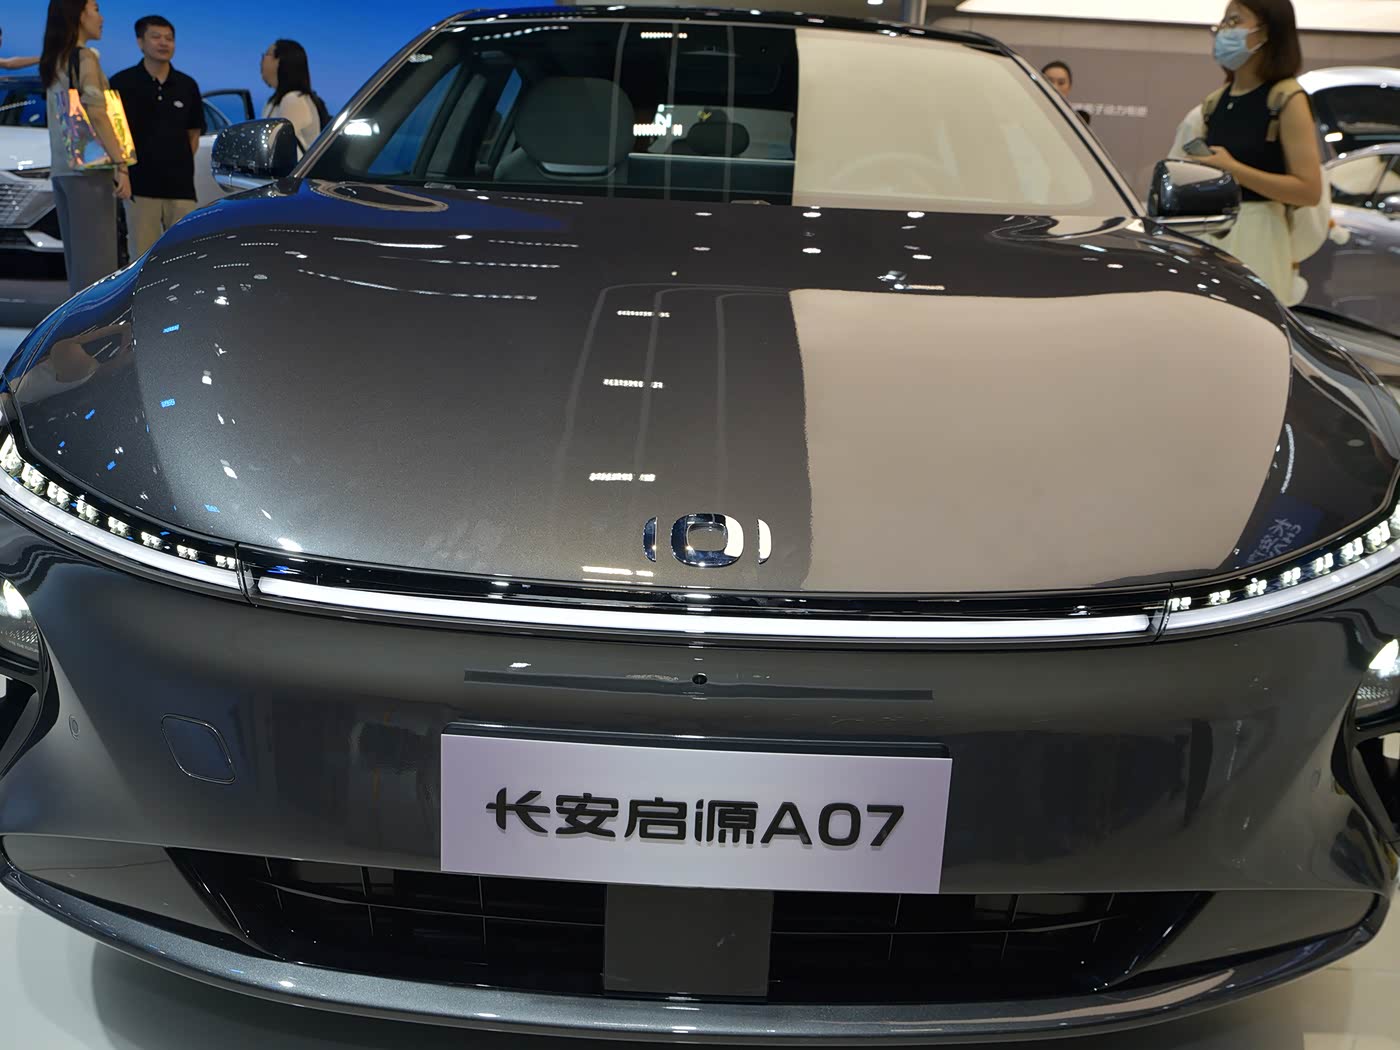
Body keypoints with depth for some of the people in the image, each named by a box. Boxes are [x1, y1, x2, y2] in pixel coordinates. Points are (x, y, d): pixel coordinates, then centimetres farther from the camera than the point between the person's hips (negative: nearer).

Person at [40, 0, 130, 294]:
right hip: (89, 169, -8)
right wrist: (121, 166, -20)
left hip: (61, 169, 8)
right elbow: (96, 113, -16)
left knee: (76, 256, 9)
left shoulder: (53, 63, 17)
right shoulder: (84, 57, -7)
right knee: (95, 256, -9)